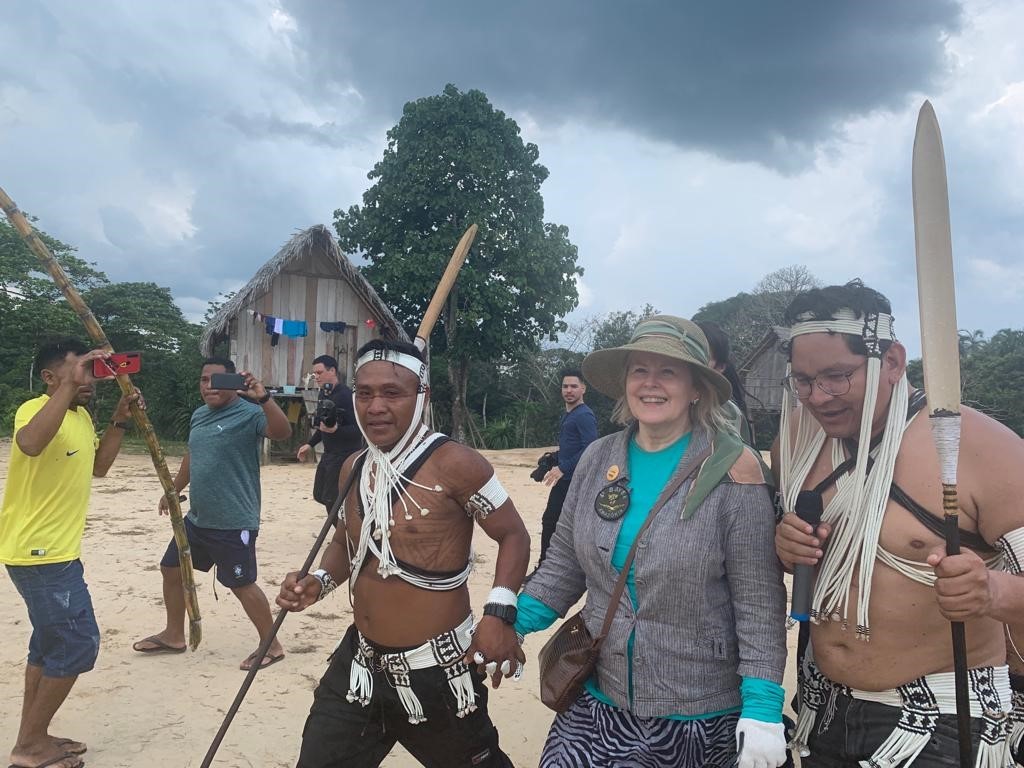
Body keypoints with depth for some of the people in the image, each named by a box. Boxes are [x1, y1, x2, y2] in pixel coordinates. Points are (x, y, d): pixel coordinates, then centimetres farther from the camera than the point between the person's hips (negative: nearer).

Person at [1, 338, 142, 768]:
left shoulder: (81, 416, 10)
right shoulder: (35, 409, -19)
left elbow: (97, 467, 21)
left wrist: (120, 421, 10)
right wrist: (69, 385, -42)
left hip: (56, 552, 10)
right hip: (38, 553, -10)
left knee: (52, 641, 18)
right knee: (78, 643, -4)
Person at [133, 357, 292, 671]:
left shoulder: (248, 413, -16)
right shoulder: (199, 415, 11)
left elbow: (282, 432, -35)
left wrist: (263, 397, -49)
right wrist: (173, 490, 30)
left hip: (234, 522, -9)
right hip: (197, 517, 9)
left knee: (242, 584, -2)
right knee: (172, 570, 19)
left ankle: (271, 646, 15)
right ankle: (173, 635, 38)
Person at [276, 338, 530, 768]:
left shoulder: (452, 463, -18)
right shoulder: (353, 469, 3)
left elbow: (513, 535, -11)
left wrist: (499, 613, -23)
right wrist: (319, 582, -1)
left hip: (437, 670, -5)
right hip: (359, 665, 6)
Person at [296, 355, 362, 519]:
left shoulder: (346, 395, -19)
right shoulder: (324, 394, 8)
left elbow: (358, 429, -23)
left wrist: (335, 430, -36)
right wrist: (310, 444, 15)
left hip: (345, 456, -9)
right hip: (328, 453, 9)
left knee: (333, 499, -6)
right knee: (320, 495, 16)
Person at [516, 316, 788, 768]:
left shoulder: (732, 469, -14)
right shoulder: (598, 460, -2)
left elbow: (760, 602, -12)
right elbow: (564, 564, 6)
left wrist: (762, 705, -15)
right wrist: (509, 628, 0)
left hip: (700, 714, -3)